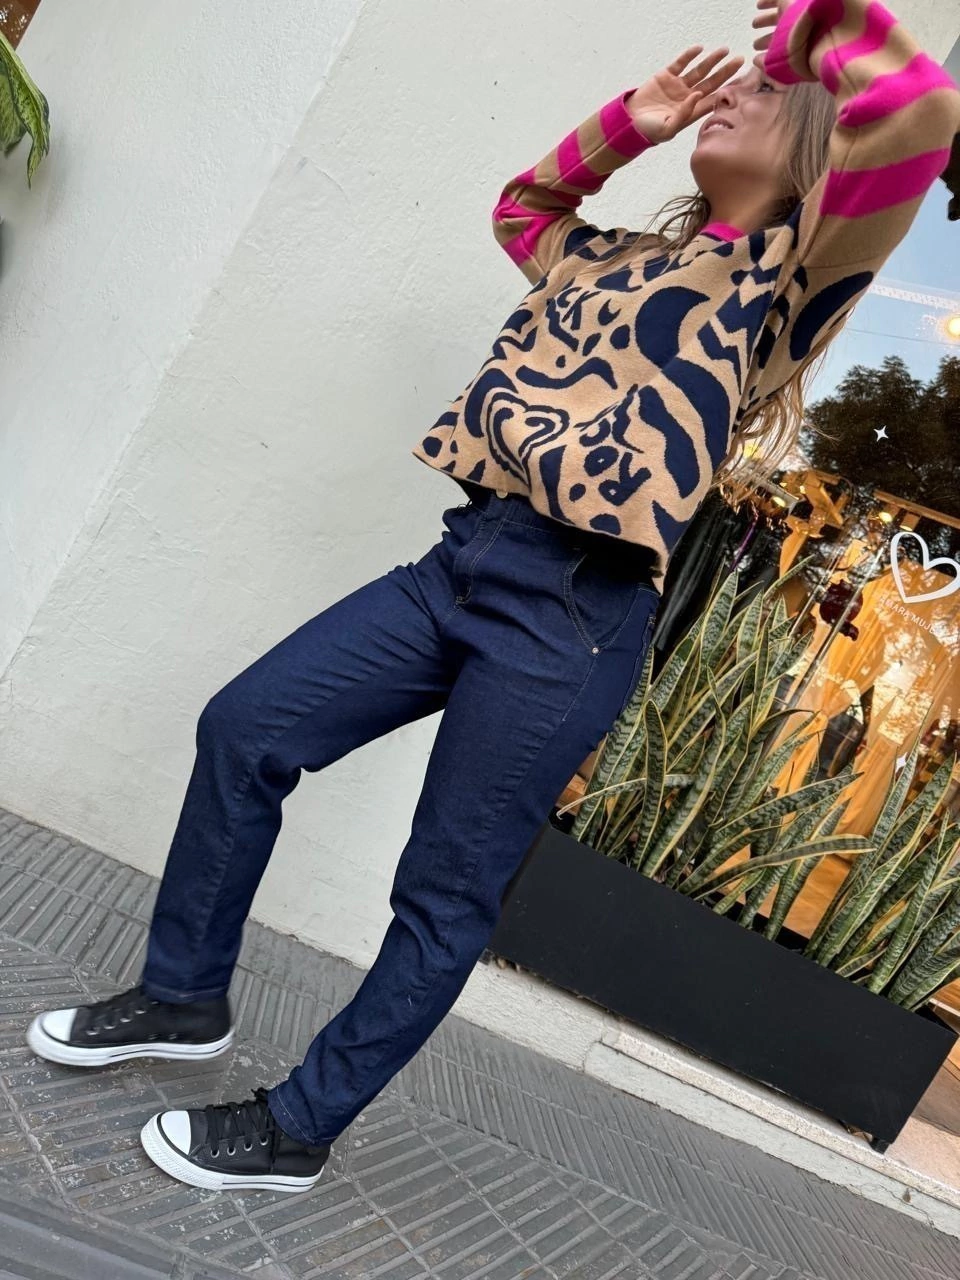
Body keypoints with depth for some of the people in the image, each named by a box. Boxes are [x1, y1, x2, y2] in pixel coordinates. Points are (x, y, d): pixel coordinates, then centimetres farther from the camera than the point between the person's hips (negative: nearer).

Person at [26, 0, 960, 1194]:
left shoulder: (790, 267, 6)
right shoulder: (614, 257, 24)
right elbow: (522, 205, 43)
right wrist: (628, 123, 30)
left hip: (577, 612, -7)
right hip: (465, 556, 8)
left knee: (445, 897, 2)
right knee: (241, 731, 6)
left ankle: (297, 1132, 22)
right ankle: (183, 998, 26)